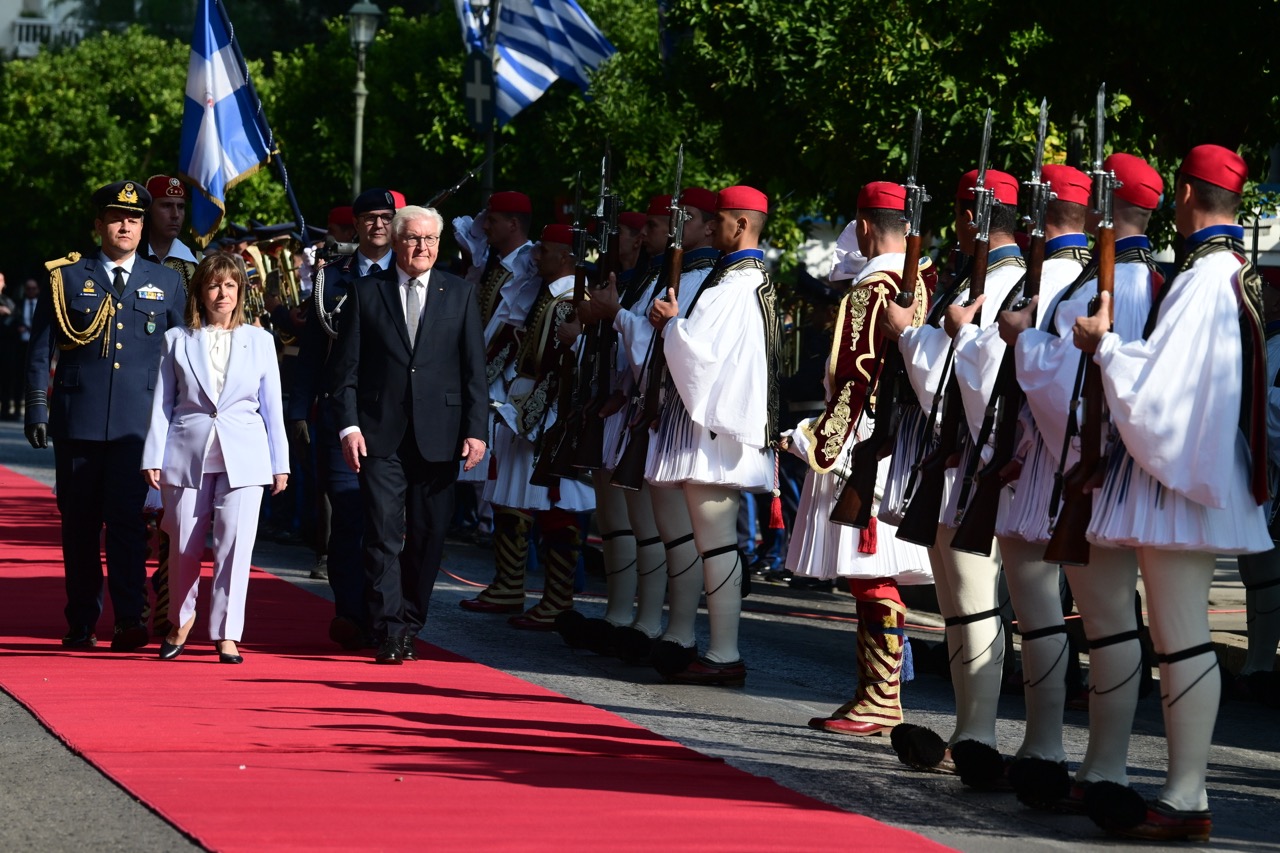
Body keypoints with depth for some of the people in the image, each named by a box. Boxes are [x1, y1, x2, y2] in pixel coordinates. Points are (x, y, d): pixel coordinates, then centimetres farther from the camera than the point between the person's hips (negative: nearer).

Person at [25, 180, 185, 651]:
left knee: (128, 519, -9)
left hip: (138, 422, 0)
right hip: (77, 420, 0)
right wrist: (37, 409, -1)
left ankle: (130, 621, -9)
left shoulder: (167, 283, 10)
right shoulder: (67, 277, 7)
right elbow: (40, 351, 7)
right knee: (79, 523, 5)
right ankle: (81, 624, 11)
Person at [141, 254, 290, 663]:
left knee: (235, 544, -8)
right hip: (188, 454, 0)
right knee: (185, 546, 4)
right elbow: (162, 403, 7)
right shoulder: (177, 340, 7)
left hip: (243, 456, 0)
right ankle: (181, 619, 28)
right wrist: (154, 458, 0)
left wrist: (280, 463, 7)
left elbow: (272, 406, 10)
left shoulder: (259, 340, 9)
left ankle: (227, 633, -1)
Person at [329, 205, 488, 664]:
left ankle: (410, 627, 16)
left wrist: (476, 430, -1)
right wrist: (348, 425, -5)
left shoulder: (460, 294, 9)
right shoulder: (366, 292, 6)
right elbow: (344, 367, 5)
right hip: (381, 435, -1)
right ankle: (388, 631, -7)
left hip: (438, 435, 1)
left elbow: (474, 368, 6)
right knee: (384, 533, -7)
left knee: (427, 536, 5)